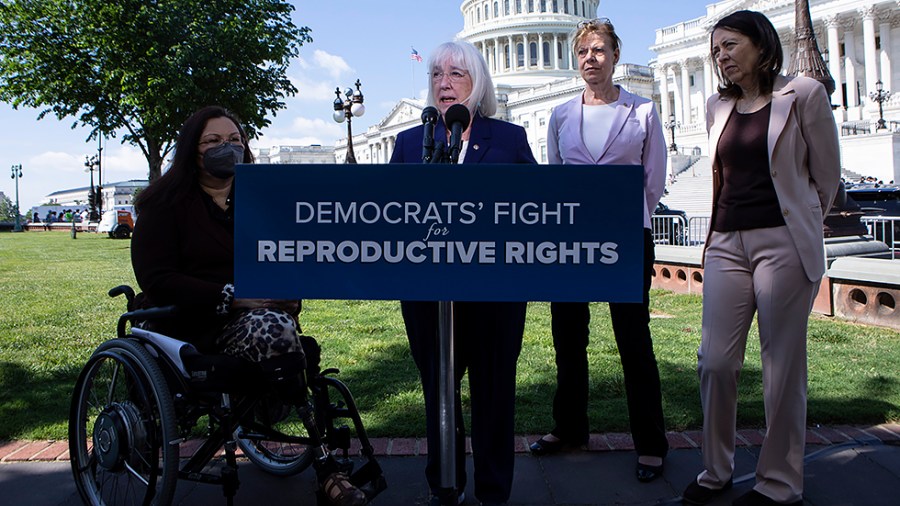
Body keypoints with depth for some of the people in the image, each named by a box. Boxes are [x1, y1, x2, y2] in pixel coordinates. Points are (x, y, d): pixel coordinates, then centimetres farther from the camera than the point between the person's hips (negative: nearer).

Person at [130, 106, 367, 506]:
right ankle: (326, 468, -31)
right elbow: (157, 281, -8)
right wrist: (233, 296, -20)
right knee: (273, 329, -34)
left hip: (261, 313, 4)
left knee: (273, 327, -34)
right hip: (197, 329, -4)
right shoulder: (166, 204, 4)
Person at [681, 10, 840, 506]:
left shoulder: (804, 94, 0)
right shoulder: (717, 106, 14)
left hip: (784, 243, -4)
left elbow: (825, 176, 5)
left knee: (782, 366, 2)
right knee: (714, 361, 2)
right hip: (726, 243, 5)